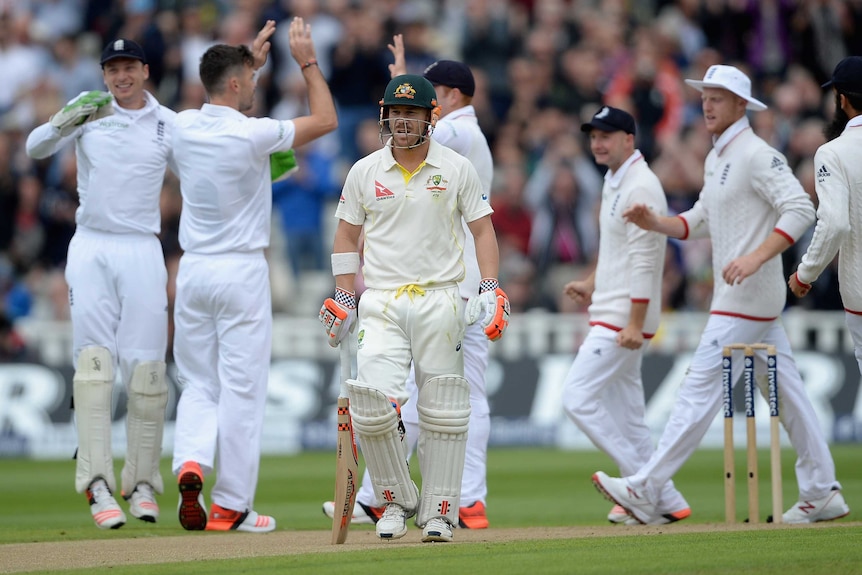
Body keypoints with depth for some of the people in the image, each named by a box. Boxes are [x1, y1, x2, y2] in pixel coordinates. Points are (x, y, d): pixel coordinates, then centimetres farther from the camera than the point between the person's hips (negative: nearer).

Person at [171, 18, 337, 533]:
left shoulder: (185, 126, 2)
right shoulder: (251, 135, -14)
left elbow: (223, 103, 28)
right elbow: (326, 119, -2)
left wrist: (250, 58, 30)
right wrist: (308, 62, 6)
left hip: (193, 272, 5)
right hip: (242, 272, -5)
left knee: (198, 384, 14)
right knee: (242, 389, 1)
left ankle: (191, 465, -13)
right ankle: (232, 506, 3)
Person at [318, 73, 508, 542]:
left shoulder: (456, 168, 4)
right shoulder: (364, 172, 7)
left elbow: (482, 229, 7)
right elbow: (346, 236, 14)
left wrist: (491, 291, -5)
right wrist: (344, 299, 6)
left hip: (440, 301, 0)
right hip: (381, 304, 0)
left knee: (442, 413, 0)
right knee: (371, 403, -16)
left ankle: (439, 512, 9)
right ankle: (396, 500, 2)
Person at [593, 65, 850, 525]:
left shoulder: (757, 155, -13)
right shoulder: (716, 159, 18)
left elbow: (800, 210, -21)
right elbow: (701, 222, 23)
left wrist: (756, 257, -30)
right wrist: (654, 223, 5)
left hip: (747, 296, -10)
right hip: (739, 296, 10)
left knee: (701, 389, -10)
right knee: (785, 391, 10)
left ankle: (645, 491, -10)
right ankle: (822, 494, 13)